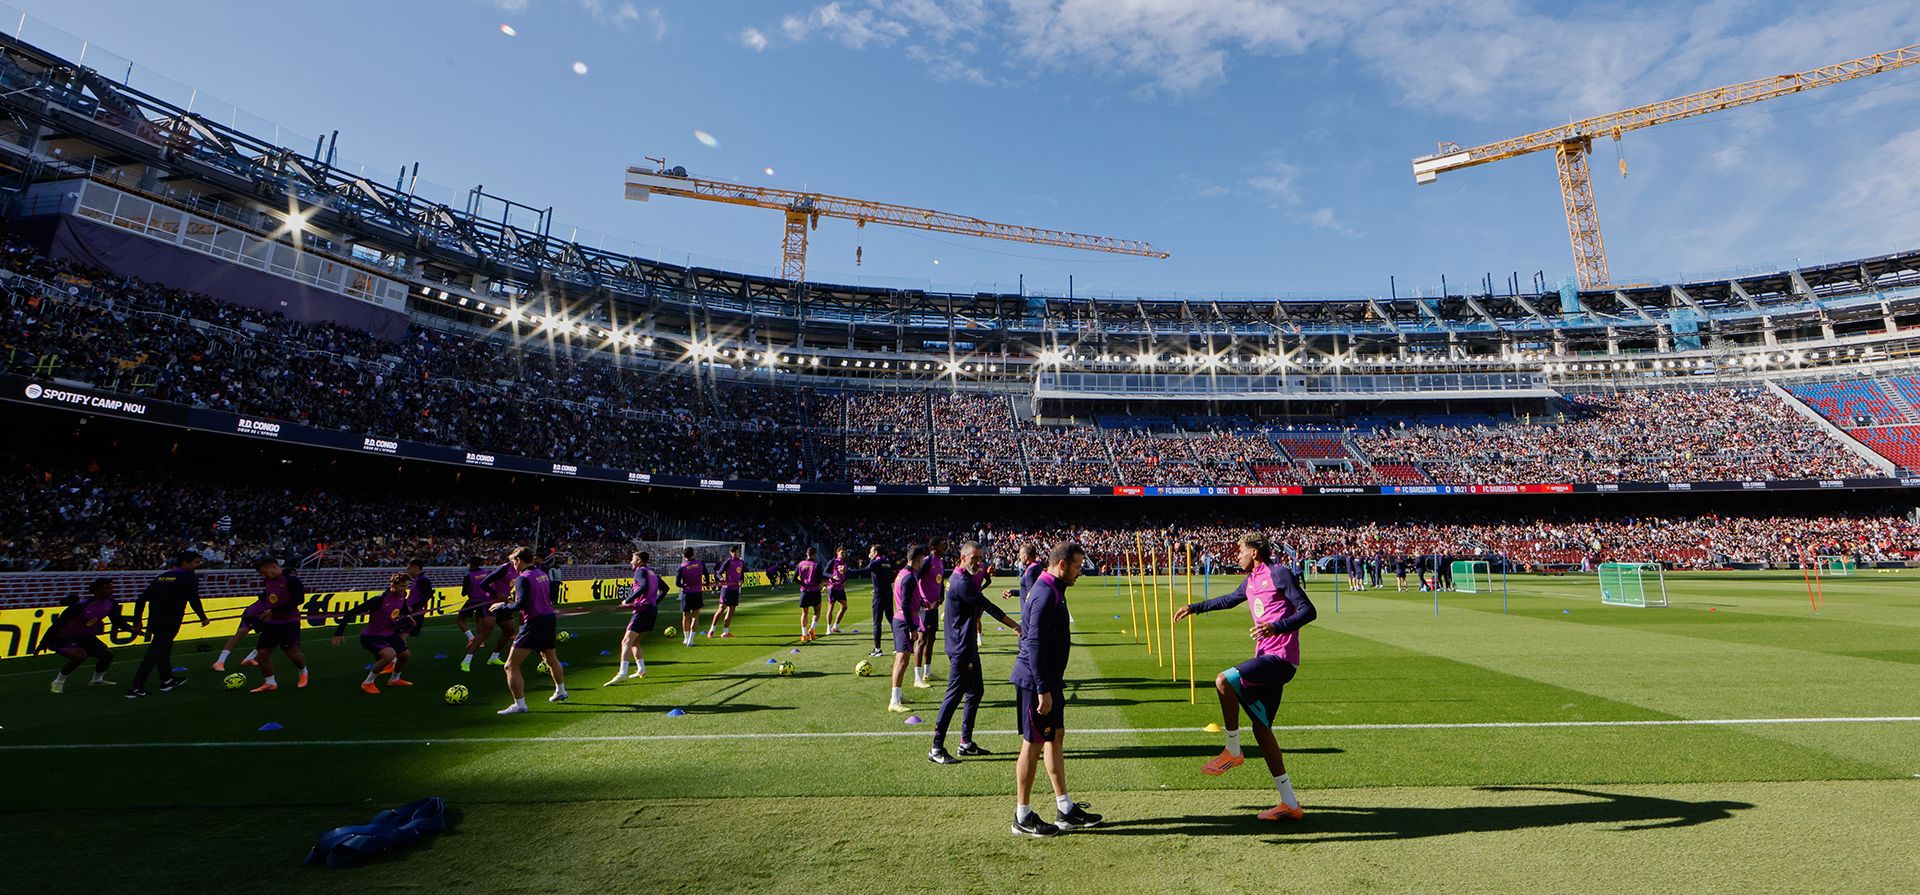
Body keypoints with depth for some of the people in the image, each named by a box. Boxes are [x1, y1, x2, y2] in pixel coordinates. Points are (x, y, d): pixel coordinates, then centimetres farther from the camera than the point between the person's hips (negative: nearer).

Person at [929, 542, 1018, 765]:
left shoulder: (962, 579, 13)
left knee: (976, 691, 15)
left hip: (968, 647, 11)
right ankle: (936, 749, 2)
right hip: (960, 648, -11)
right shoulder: (961, 583, -21)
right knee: (954, 695, -6)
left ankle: (966, 742, 25)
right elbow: (989, 607, -20)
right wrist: (1015, 626, -16)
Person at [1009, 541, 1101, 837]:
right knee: (1034, 744, 1)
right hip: (1036, 681, -10)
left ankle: (1065, 810, 28)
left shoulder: (1050, 590, 11)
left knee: (1056, 737, 16)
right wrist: (1043, 690, -23)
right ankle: (1023, 818, 15)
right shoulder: (1046, 594, -21)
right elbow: (1035, 644, -24)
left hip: (1048, 679, 10)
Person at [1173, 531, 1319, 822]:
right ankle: (1290, 803, 15)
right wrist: (1194, 608, 39)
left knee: (1223, 681, -21)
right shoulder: (1250, 581, 17)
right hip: (1266, 657, 9)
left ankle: (1233, 751, -4)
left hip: (1280, 657, -9)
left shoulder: (1279, 574, -9)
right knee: (1261, 729, 7)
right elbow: (1229, 600, 36)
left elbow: (1308, 611, -13)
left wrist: (1277, 627, -27)